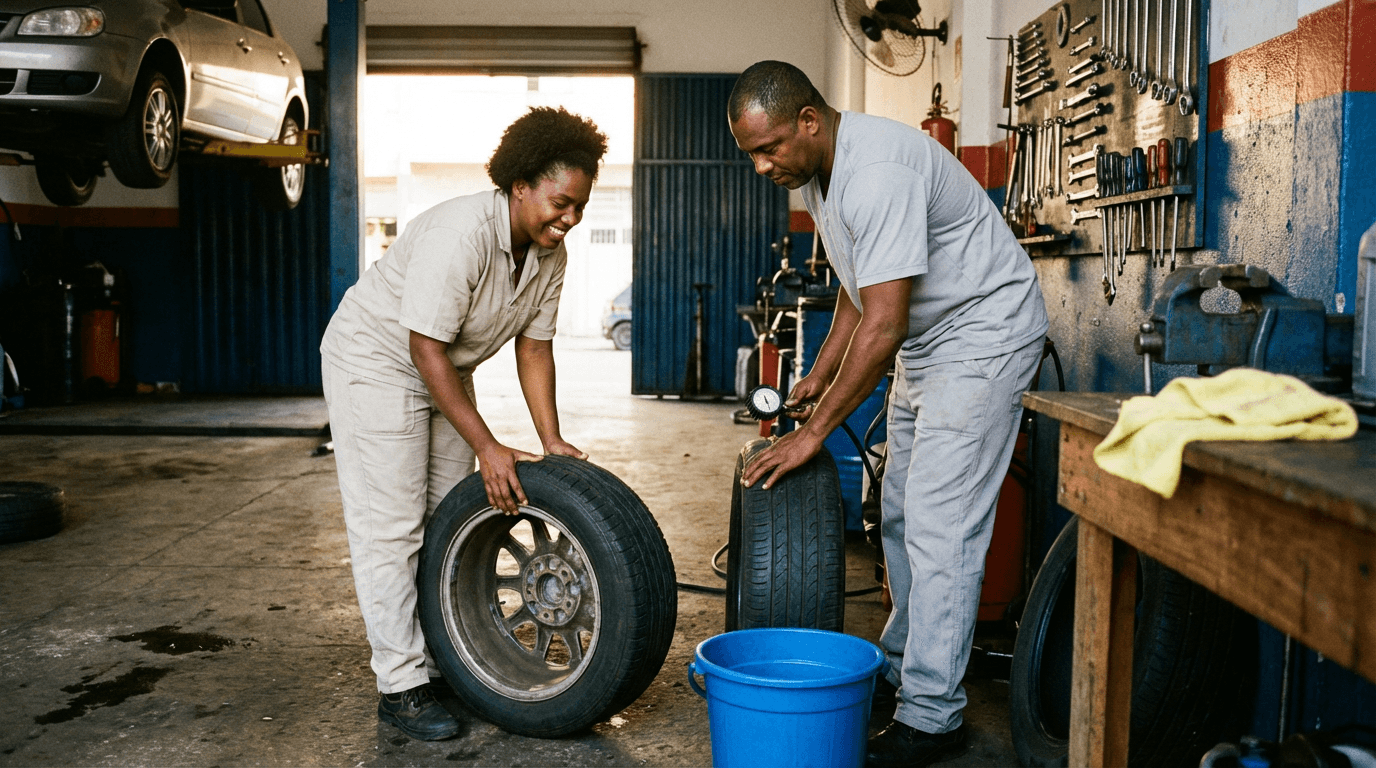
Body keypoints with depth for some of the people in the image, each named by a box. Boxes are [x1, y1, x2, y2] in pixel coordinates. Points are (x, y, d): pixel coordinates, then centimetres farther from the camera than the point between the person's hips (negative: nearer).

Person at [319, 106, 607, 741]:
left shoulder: (550, 254, -7)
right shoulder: (462, 233, -32)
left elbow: (534, 345, 0)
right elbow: (425, 348, -30)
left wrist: (552, 441, -7)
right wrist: (486, 447, -28)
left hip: (446, 371, 9)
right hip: (375, 361, -8)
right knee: (392, 527, -8)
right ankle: (402, 687, 0)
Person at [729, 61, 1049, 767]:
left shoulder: (878, 173, -30)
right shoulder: (817, 170, 2)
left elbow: (883, 325, -31)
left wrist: (815, 430, -26)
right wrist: (818, 375, 10)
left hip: (984, 330, -10)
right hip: (925, 339, 10)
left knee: (941, 525, -12)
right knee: (901, 515, 15)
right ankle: (901, 663, 30)